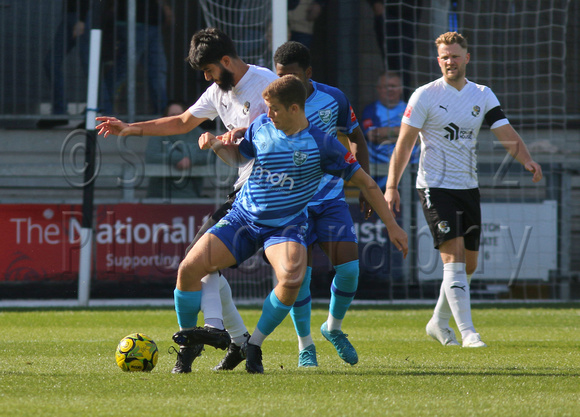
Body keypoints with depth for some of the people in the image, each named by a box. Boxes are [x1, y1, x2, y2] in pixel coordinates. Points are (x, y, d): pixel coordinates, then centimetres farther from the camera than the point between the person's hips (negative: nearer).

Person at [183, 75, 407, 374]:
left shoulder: (320, 144, -12)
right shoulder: (261, 126, -1)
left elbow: (364, 182, -5)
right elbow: (239, 156, 19)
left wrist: (392, 226, -6)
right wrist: (217, 145, -4)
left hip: (286, 225, -3)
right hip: (243, 216, 3)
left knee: (291, 279, -35)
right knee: (189, 268, -13)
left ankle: (254, 346, -14)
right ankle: (187, 344, 7)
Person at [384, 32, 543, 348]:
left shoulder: (483, 96, 6)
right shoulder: (425, 96, -6)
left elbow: (507, 135, -2)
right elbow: (404, 143, -5)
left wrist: (526, 159, -21)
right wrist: (391, 186, -11)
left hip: (468, 187, 6)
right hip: (435, 187, -6)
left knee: (468, 265, 10)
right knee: (453, 257, -17)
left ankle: (439, 323, 29)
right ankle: (467, 332, -19)